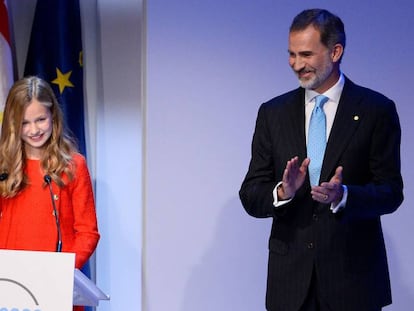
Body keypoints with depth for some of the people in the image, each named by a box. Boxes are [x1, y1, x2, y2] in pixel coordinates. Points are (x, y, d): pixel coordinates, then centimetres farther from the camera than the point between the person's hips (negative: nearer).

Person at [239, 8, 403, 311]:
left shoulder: (376, 110, -1)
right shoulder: (273, 113, 7)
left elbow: (391, 192, -4)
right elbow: (250, 196, 4)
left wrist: (343, 195, -23)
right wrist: (282, 192, -17)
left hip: (353, 275, -2)